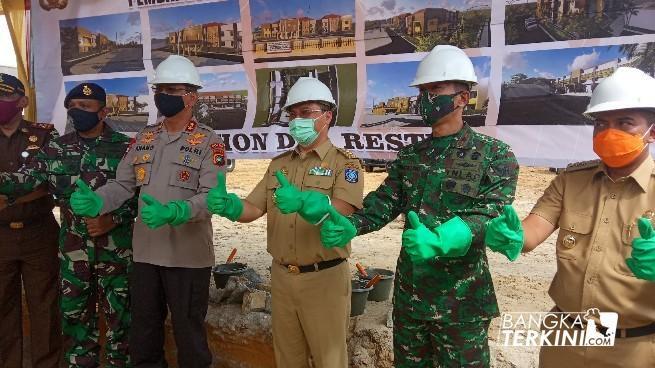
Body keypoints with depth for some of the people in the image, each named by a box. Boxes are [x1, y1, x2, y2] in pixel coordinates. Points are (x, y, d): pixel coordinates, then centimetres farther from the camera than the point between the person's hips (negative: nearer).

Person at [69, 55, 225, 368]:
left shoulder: (208, 141, -8)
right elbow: (123, 184, 7)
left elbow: (212, 196, -17)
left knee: (188, 333, 10)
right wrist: (95, 202, -13)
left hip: (188, 255, -5)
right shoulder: (144, 138, 10)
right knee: (142, 332, 19)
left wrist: (173, 212, -34)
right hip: (145, 252, 6)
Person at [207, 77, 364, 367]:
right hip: (282, 276, 5)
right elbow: (252, 209, 2)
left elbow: (340, 213, -22)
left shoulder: (345, 163, -6)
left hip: (324, 278, -5)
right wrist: (227, 204, -20)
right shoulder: (279, 164, 10)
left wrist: (303, 202, -41)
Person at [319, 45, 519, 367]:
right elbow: (384, 203, 0)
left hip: (460, 300, -4)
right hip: (408, 294, 5)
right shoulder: (409, 156, 7)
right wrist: (349, 226, -20)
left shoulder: (495, 155, -8)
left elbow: (490, 215, -20)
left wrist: (439, 241, -38)